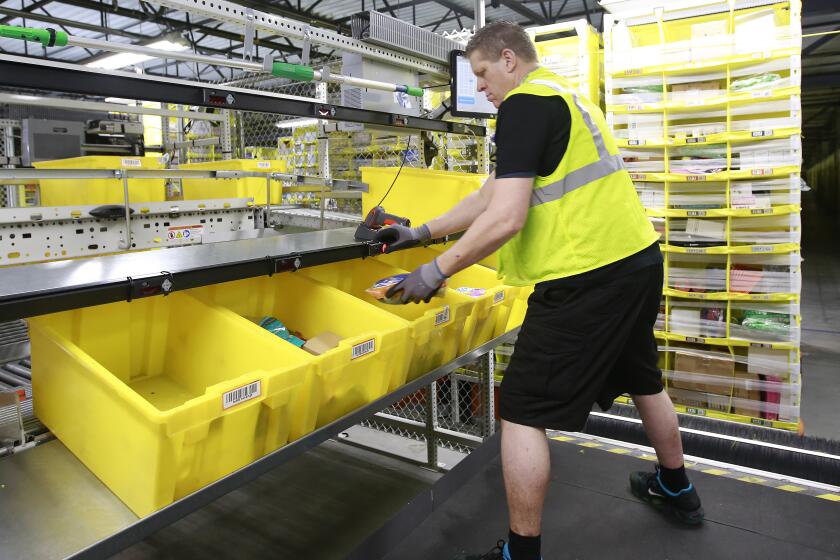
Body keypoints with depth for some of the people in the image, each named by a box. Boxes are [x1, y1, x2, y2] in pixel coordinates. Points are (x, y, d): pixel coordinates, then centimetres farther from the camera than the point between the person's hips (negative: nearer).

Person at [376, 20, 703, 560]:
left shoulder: (524, 103, -10)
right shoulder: (567, 97, 20)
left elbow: (505, 218, -21)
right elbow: (489, 196, 20)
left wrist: (435, 272, -10)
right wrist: (421, 232, 20)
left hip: (588, 277, -10)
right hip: (639, 259, 11)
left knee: (522, 411, 0)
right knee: (642, 379, 28)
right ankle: (677, 489, 50)